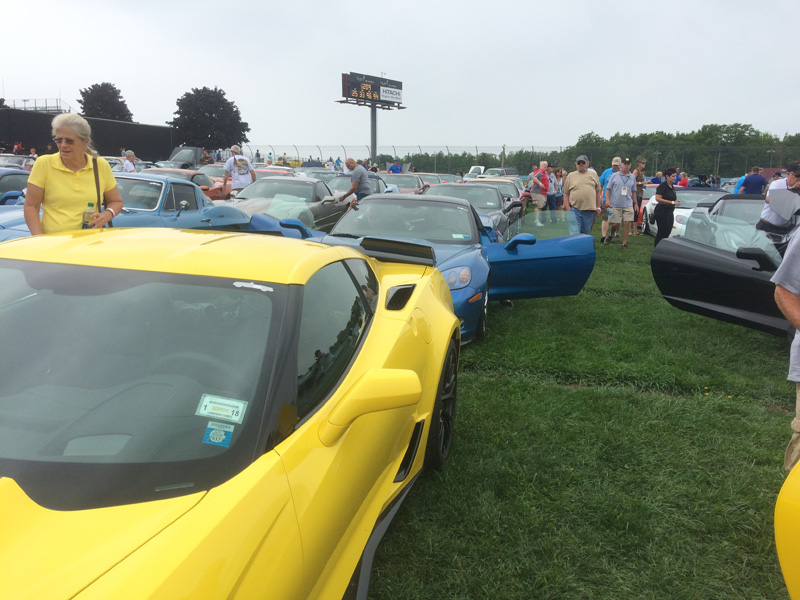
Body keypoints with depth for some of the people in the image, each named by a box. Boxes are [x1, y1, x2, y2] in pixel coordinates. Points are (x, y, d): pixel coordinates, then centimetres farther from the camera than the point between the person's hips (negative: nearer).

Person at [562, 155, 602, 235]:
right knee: (574, 233, -10)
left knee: (586, 233, 9)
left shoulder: (593, 174, 12)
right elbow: (566, 193, 6)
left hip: (589, 210, 2)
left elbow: (598, 191, 15)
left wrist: (598, 207, 10)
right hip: (574, 210, -2)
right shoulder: (571, 176, 7)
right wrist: (568, 208, -3)